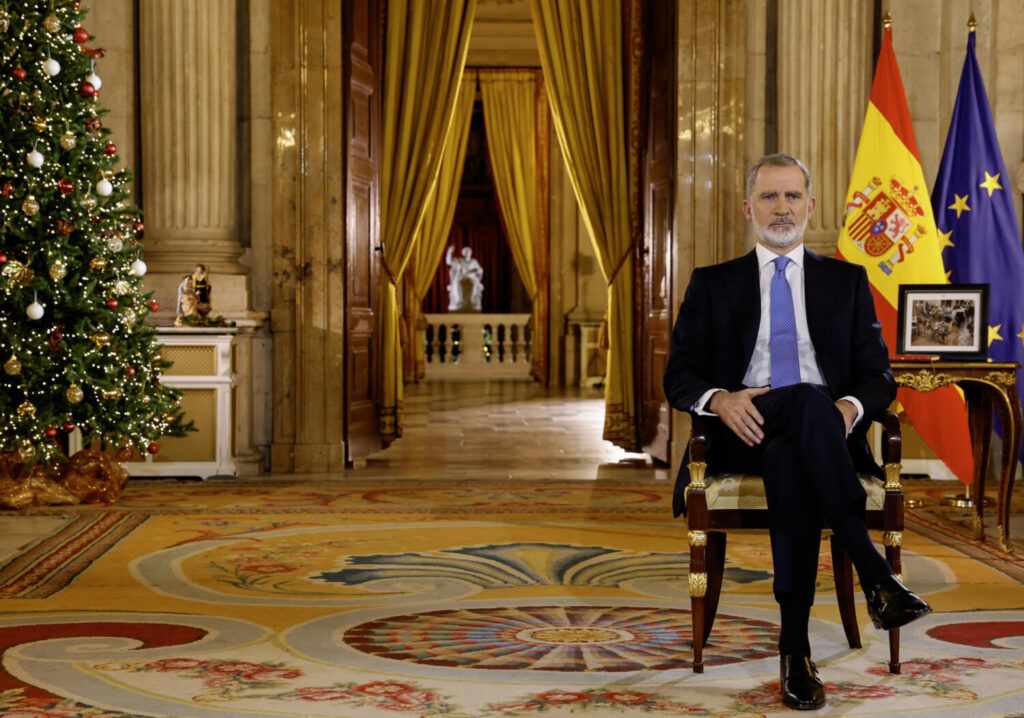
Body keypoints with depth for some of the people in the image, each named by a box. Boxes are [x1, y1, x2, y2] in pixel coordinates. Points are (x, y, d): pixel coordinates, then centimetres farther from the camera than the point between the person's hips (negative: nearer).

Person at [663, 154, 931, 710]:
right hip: (745, 430, -1)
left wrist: (850, 407, -12)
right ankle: (873, 573, -41)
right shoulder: (712, 284, 18)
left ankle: (794, 644, -41)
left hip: (827, 431, 1)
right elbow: (680, 377, 9)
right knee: (808, 399, -37)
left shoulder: (847, 281, 20)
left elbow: (878, 376, 12)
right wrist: (719, 399, -15)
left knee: (788, 458, -38)